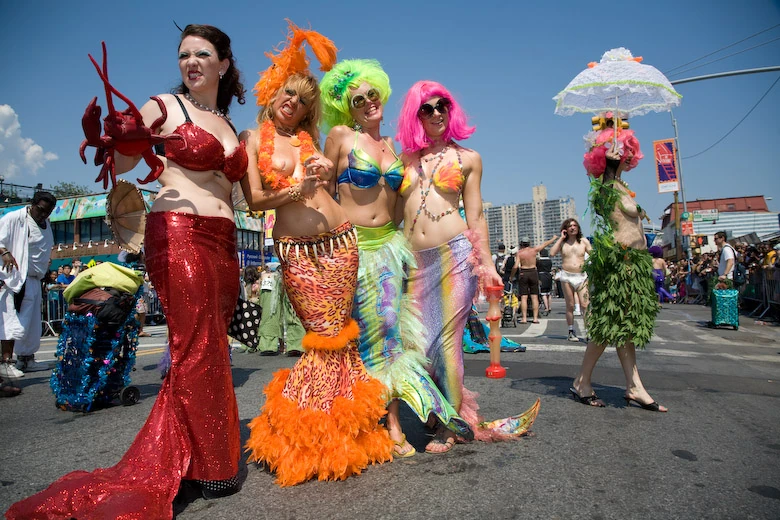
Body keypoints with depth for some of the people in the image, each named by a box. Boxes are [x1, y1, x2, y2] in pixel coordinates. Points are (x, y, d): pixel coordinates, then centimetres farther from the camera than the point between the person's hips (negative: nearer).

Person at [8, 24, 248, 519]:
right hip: (178, 236, -6)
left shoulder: (229, 125, 21)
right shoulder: (164, 107, 4)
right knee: (198, 350, -6)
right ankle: (209, 467, 10)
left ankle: (161, 464, 21)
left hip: (222, 244, 7)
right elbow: (118, 162, 0)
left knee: (210, 351, 6)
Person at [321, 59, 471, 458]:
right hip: (354, 244, -4)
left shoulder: (391, 145, 14)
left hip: (389, 242, 4)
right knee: (371, 331, -1)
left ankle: (393, 425, 10)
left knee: (389, 327, 1)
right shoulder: (341, 136, 0)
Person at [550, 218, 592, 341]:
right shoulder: (562, 242, 6)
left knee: (585, 305, -10)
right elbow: (552, 253, -10)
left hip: (582, 276, 0)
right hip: (566, 276, 0)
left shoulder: (584, 241, 8)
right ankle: (571, 332, 14)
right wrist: (561, 238, -6)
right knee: (570, 306, 6)